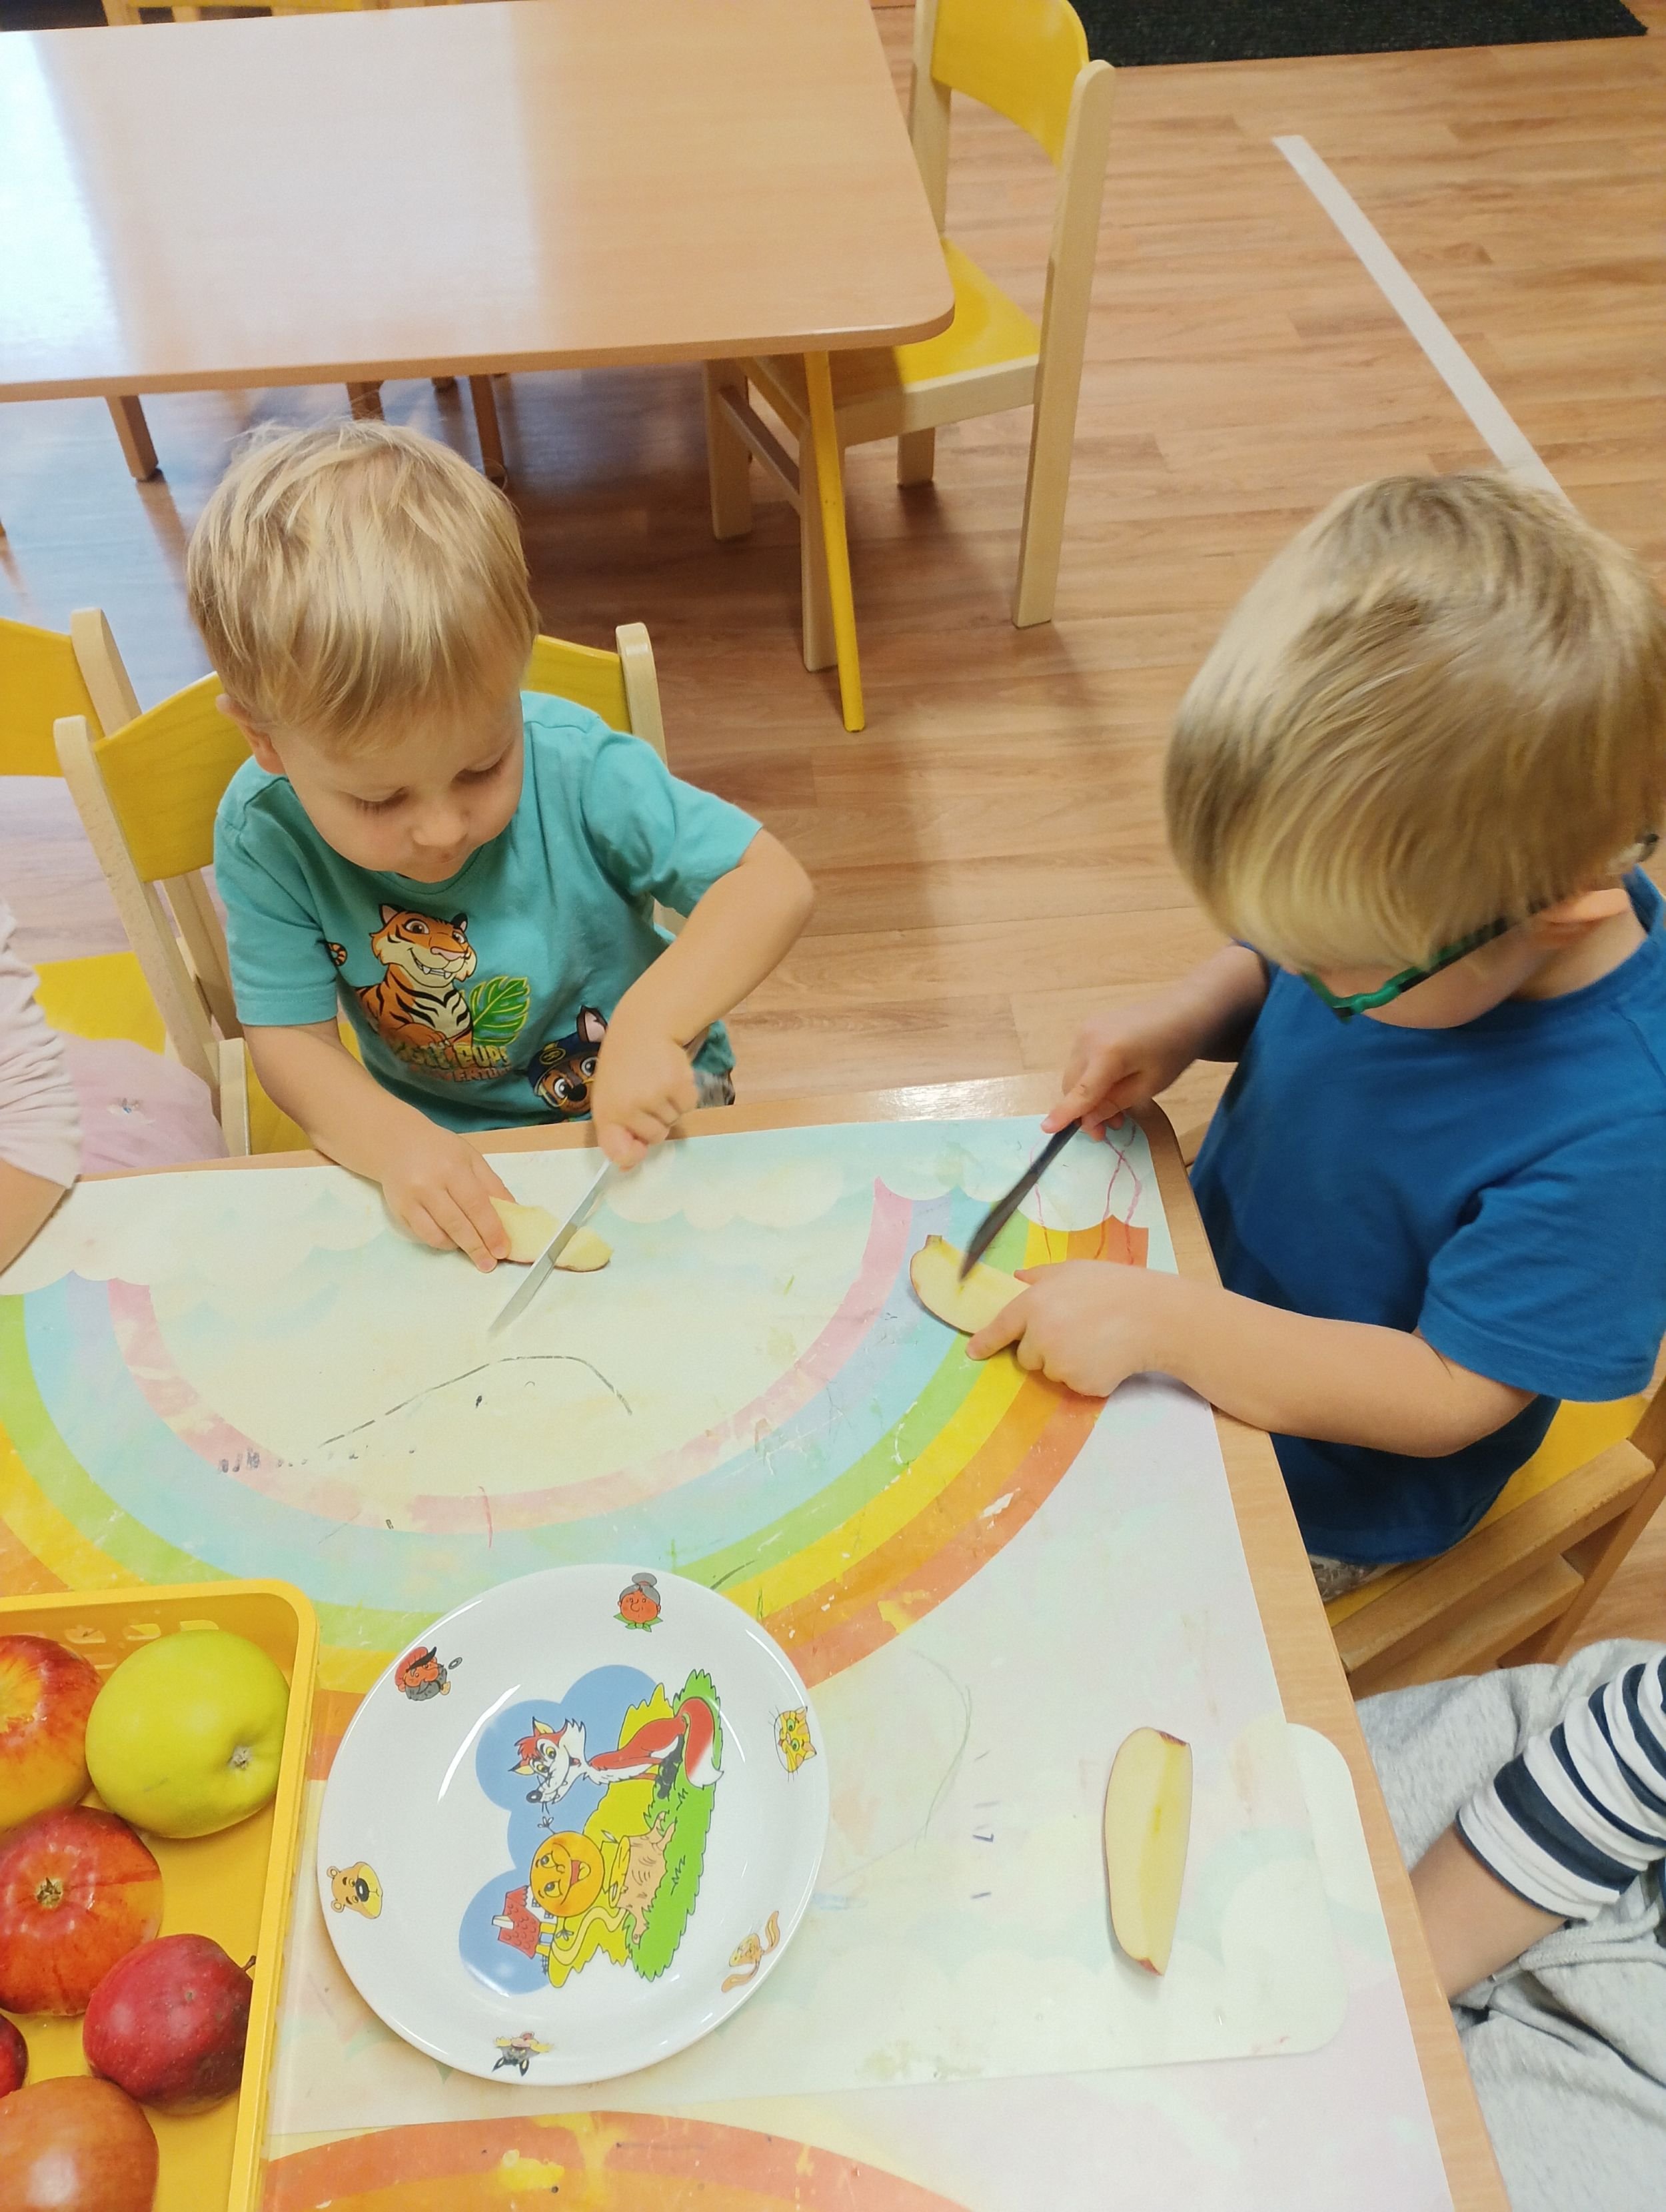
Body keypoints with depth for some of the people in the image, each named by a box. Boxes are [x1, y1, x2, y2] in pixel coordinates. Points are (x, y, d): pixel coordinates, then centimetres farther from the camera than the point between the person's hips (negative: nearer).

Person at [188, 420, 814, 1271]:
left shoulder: (573, 765, -24)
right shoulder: (264, 835, -19)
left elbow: (772, 882, -20)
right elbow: (289, 1039, -13)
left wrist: (650, 1025, -34)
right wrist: (393, 1140, -33)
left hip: (641, 1110, -1)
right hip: (439, 1140, 2)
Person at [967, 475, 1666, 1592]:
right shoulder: (1425, 899, -19)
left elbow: (1447, 1396, -29)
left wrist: (1163, 1324, -34)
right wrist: (1187, 1018, -17)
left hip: (1318, 1500, -6)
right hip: (1207, 1303, 6)